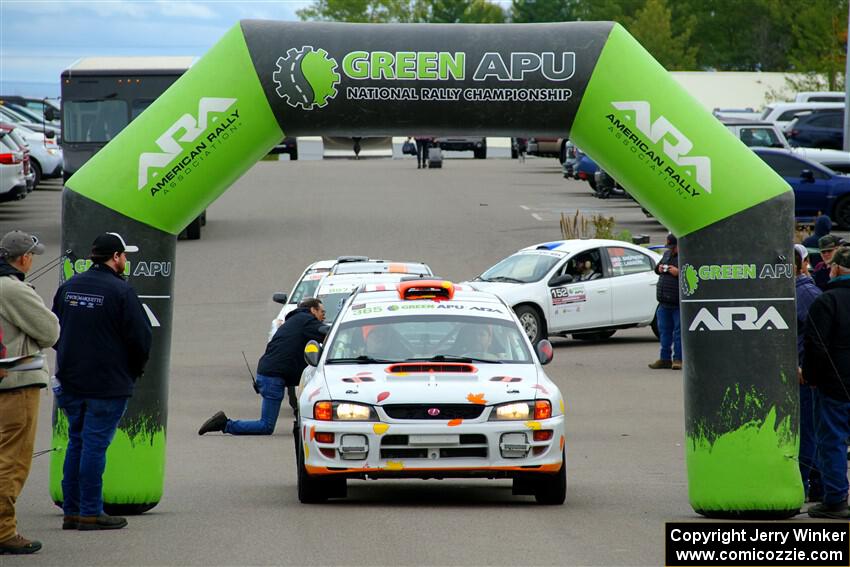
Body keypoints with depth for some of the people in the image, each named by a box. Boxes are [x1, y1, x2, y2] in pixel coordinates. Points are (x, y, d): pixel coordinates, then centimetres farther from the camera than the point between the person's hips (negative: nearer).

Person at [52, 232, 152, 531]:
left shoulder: (68, 287, 8)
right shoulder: (120, 291, -12)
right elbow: (141, 337, -12)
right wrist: (134, 371, 5)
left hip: (71, 382, 6)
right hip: (108, 384, -6)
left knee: (76, 443, 14)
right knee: (95, 444, -3)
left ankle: (71, 510, 15)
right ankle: (90, 513, -1)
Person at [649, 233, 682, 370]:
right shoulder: (667, 254, 16)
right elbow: (656, 268, 30)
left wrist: (678, 272, -21)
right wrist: (659, 269, 7)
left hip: (679, 304, -8)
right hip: (664, 302, 8)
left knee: (679, 332, -2)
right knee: (664, 331, 11)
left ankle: (678, 359, 4)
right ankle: (665, 358, 18)